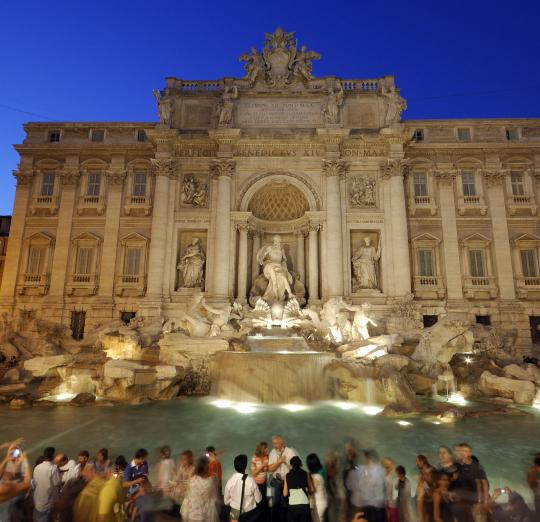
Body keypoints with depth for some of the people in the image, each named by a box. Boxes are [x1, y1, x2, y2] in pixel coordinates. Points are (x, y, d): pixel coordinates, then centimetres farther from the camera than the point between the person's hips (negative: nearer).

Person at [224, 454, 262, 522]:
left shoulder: (230, 481, -20)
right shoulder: (251, 481, -25)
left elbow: (226, 501, -5)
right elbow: (259, 499, -11)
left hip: (235, 513, 2)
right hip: (250, 514, -1)